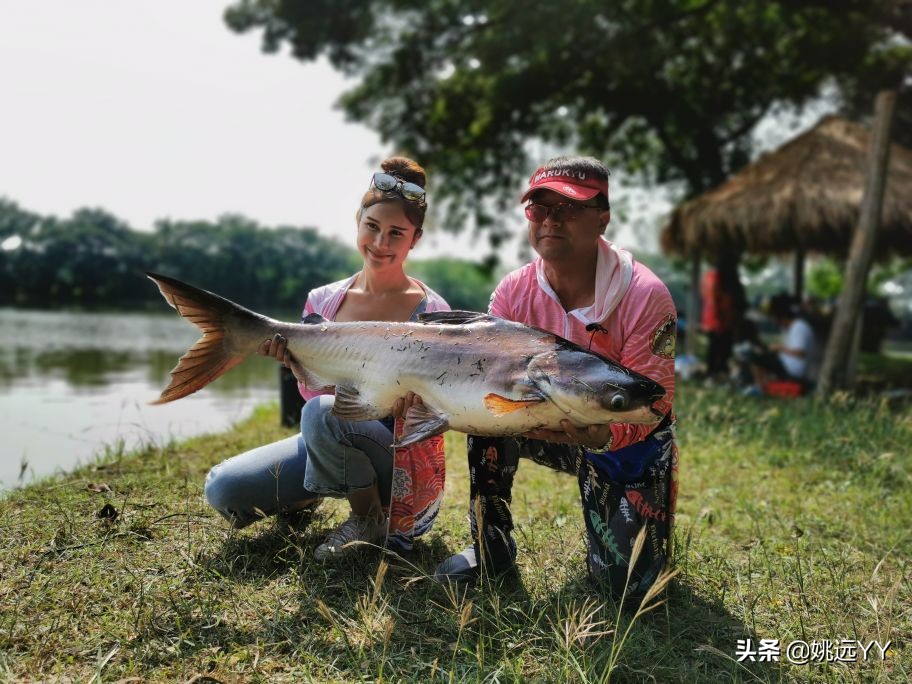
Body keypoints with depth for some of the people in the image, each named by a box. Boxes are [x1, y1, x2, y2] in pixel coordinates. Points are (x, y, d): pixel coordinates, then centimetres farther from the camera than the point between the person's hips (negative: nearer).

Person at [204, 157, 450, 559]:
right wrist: (296, 362, -17)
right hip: (330, 443, 5)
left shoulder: (429, 311, -11)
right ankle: (303, 499, 20)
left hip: (403, 456, -4)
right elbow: (313, 390, 3)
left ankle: (371, 519, -8)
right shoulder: (325, 301, 1)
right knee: (223, 488, -12)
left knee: (323, 413, -35)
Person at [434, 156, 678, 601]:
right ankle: (491, 549, -5)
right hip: (551, 430, 4)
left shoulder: (645, 295, -23)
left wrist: (604, 435, -45)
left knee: (627, 583, -14)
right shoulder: (515, 291, -11)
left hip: (630, 441, -3)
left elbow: (652, 400, -24)